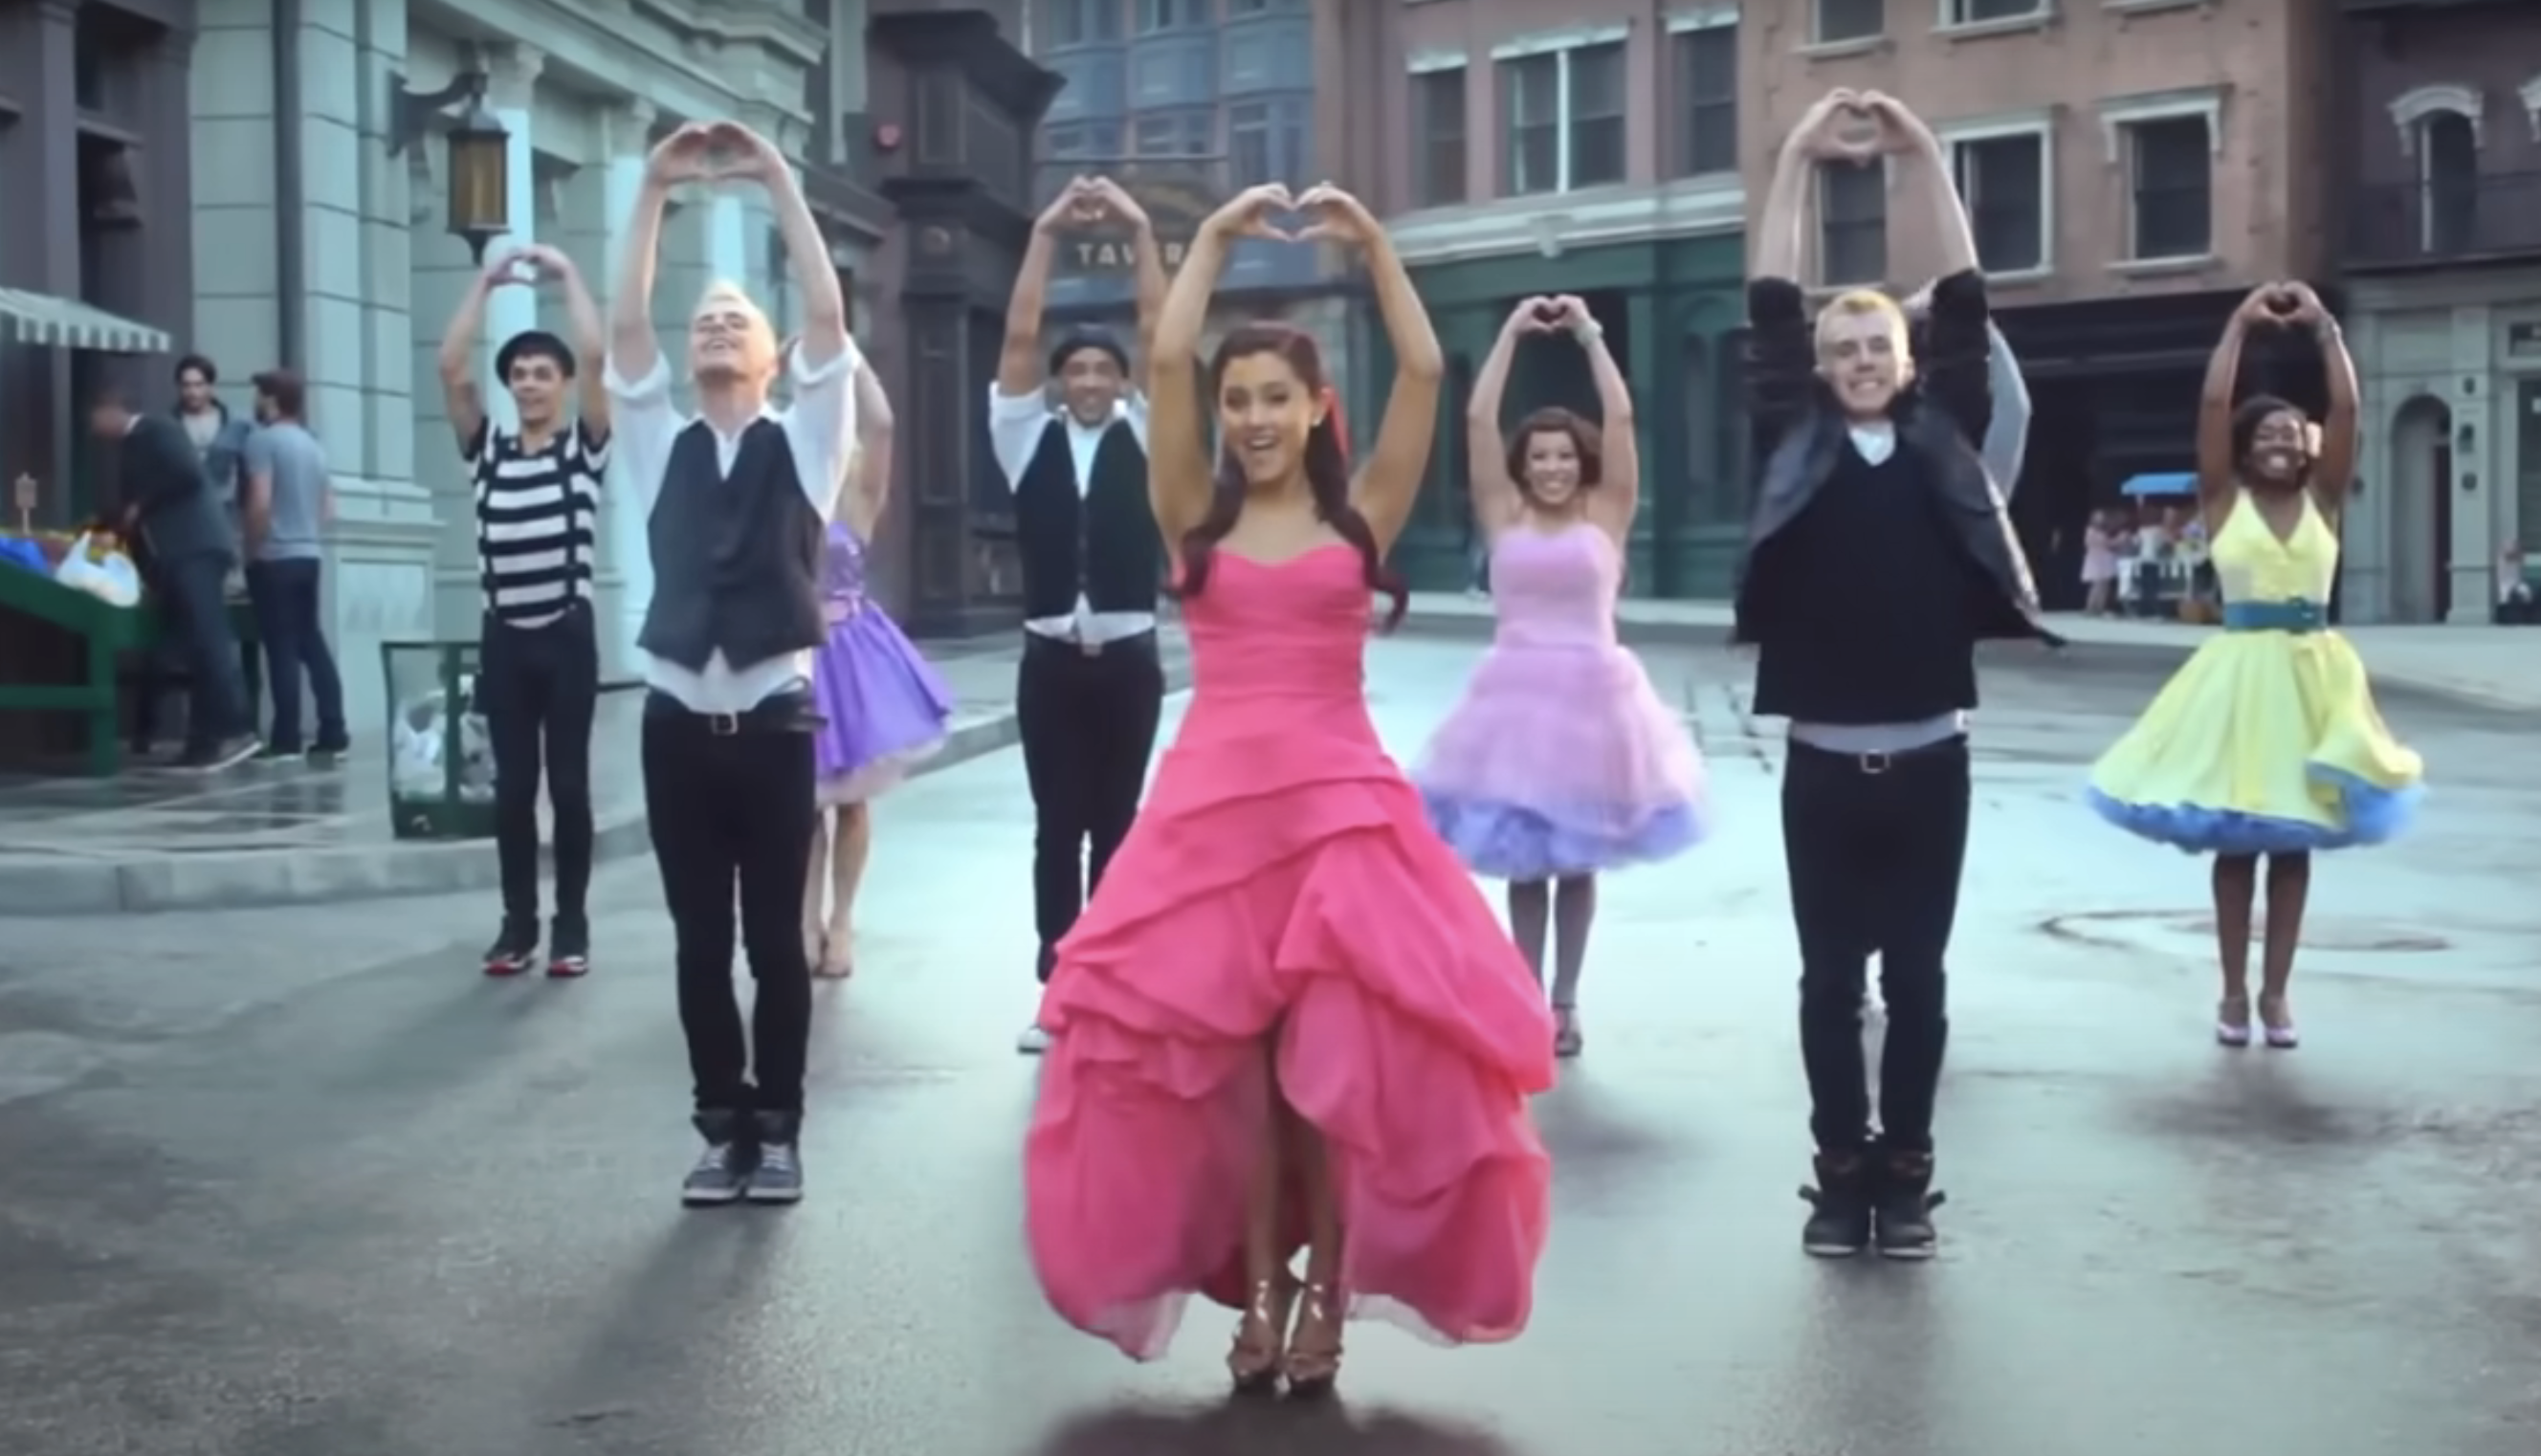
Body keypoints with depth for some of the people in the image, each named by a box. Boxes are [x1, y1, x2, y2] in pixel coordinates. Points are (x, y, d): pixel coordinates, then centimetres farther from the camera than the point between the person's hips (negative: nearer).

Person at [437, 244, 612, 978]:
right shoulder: (488, 449, 9)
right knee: (512, 785, 6)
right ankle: (518, 923, 14)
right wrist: (486, 284, 2)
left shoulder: (584, 445, 2)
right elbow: (451, 367, 0)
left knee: (568, 782, 2)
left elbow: (595, 355, -10)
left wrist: (568, 275, -2)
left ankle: (571, 925, 9)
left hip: (567, 634, -2)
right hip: (503, 637, 3)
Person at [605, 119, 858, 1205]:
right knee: (699, 941, 7)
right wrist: (655, 187, -6)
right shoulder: (659, 446, 10)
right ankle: (723, 1125, 17)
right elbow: (625, 326, -2)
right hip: (678, 720, 2)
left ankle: (777, 1129, 14)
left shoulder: (803, 442, 5)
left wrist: (778, 181, -8)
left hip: (773, 719, -2)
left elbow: (828, 316, -6)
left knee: (775, 939, 4)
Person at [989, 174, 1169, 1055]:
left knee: (1116, 824, 7)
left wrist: (1141, 233, -9)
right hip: (1051, 661, 0)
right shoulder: (1030, 440, 7)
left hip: (1128, 660, 0)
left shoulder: (1144, 437, 6)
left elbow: (1161, 339, -3)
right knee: (1056, 828, 4)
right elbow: (1018, 340, -2)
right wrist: (1045, 235, -8)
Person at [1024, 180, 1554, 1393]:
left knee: (1339, 1065, 0)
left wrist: (1373, 246, -2)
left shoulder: (1360, 518, 5)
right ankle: (1260, 1292, 17)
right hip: (1213, 806, 1)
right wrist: (1215, 239, 1)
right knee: (1227, 1064, 4)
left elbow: (1425, 371, -4)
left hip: (1342, 808, -1)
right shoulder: (1195, 518, 6)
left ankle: (1326, 1293, 15)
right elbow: (1166, 359, -3)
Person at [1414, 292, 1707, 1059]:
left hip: (1590, 696, -1)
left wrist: (1591, 336, -4)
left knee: (1576, 863, 9)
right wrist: (1511, 334, -2)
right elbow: (1477, 419, -2)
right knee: (1524, 863, 6)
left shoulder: (1606, 514, 1)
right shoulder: (1504, 517, 3)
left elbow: (1621, 419, -7)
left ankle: (1564, 1004, 20)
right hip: (1515, 695, 1)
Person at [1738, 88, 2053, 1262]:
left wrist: (1923, 159, -5)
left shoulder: (1945, 444, 4)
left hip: (1927, 760, 1)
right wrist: (1800, 160, -6)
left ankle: (1905, 1174, 18)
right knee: (1829, 977, 7)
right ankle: (1841, 1172, 17)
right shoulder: (1796, 448, 2)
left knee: (1916, 977, 8)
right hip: (1823, 762, 0)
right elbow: (1768, 312, -2)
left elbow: (1966, 305, -1)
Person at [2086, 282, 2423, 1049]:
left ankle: (2276, 991, 16)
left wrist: (2324, 328, -4)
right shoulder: (2224, 501, -1)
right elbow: (2213, 406, -9)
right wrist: (2240, 326, -5)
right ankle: (2234, 991, 14)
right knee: (2235, 839, 5)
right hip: (2240, 673, -2)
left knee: (2293, 840, 8)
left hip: (2312, 675, 2)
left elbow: (2347, 410, -4)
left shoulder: (2321, 500, 4)